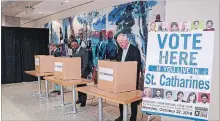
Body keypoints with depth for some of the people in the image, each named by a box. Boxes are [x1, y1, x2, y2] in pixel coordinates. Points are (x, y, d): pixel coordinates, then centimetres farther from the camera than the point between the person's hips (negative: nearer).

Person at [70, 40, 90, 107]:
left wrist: (81, 72, -21)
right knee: (78, 85, 13)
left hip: (82, 72, -6)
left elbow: (85, 63, -18)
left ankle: (83, 100, 15)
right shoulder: (74, 51, 8)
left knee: (83, 86, 2)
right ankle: (80, 98, 28)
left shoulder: (84, 50, -14)